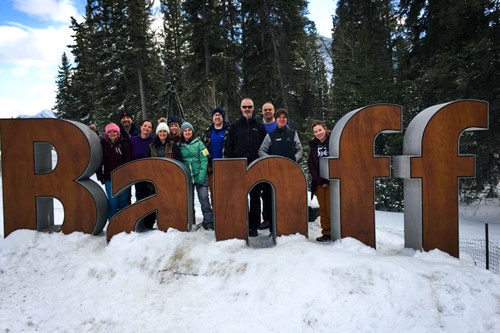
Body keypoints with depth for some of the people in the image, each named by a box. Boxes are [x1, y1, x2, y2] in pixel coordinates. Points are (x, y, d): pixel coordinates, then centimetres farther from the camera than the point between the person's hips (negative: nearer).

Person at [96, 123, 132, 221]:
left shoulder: (124, 144, -4)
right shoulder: (102, 144, 0)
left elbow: (128, 161, -5)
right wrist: (100, 176, 1)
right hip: (109, 178, 0)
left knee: (123, 200, 7)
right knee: (112, 201, 1)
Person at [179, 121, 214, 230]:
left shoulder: (198, 143, 2)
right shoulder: (180, 145, 8)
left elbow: (204, 160, -4)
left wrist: (202, 175, -14)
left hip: (200, 176, -2)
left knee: (204, 198, -8)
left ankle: (208, 222, 1)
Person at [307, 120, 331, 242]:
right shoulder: (313, 145, 11)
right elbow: (310, 165, 5)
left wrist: (328, 180, -11)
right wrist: (319, 181, -5)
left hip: (332, 181, -4)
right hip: (319, 182, 4)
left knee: (331, 207, -6)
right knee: (323, 208, 6)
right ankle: (326, 233, 14)